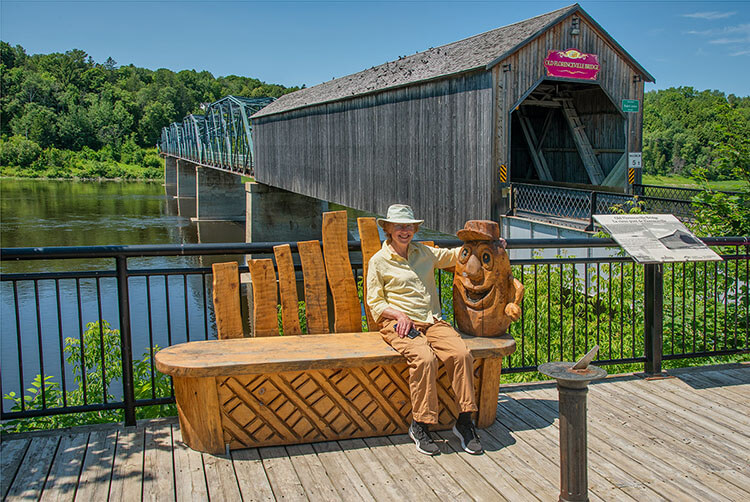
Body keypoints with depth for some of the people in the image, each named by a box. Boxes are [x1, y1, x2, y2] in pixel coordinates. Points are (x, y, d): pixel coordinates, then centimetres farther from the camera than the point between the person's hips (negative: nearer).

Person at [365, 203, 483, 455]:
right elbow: (375, 303, 6)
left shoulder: (425, 253, 19)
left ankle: (464, 421, -13)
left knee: (461, 353, -25)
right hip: (398, 323, -4)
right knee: (424, 358, -34)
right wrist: (399, 315, -12)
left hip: (432, 321, 4)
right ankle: (420, 425, -19)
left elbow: (454, 255, 34)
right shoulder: (378, 261, 7)